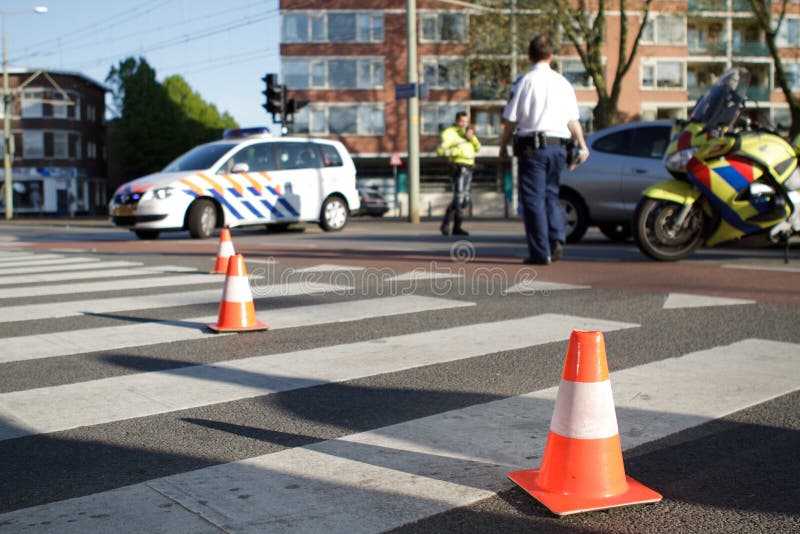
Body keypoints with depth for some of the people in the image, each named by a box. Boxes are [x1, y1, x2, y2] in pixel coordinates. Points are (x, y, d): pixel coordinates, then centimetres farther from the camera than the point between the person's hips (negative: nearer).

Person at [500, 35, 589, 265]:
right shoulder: (563, 82, 11)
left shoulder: (524, 81, -3)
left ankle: (540, 252, -2)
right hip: (558, 145, 5)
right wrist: (582, 145, 15)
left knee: (534, 198, -1)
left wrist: (503, 146, 5)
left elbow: (511, 120, -4)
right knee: (551, 194, 17)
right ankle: (556, 239, -1)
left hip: (532, 146, -5)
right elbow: (573, 120, 9)